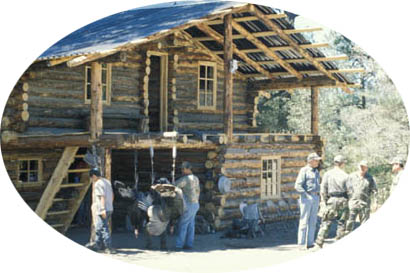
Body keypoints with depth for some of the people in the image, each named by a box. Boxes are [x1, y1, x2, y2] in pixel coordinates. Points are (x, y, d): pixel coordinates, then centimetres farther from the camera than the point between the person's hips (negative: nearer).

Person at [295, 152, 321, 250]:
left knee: (313, 221, 9)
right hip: (306, 197, -8)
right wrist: (306, 195, -16)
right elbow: (297, 186, -15)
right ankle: (301, 244, -1)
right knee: (304, 221, -5)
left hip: (315, 197, 8)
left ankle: (310, 243, 15)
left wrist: (317, 196, 13)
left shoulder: (316, 171, 16)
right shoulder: (304, 170, -9)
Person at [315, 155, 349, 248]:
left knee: (326, 223, 3)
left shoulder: (327, 174, 0)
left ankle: (319, 242, -4)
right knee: (341, 223, 9)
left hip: (331, 199, 0)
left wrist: (324, 201, 4)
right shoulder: (345, 175, -1)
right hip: (343, 200, 0)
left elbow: (323, 190, -2)